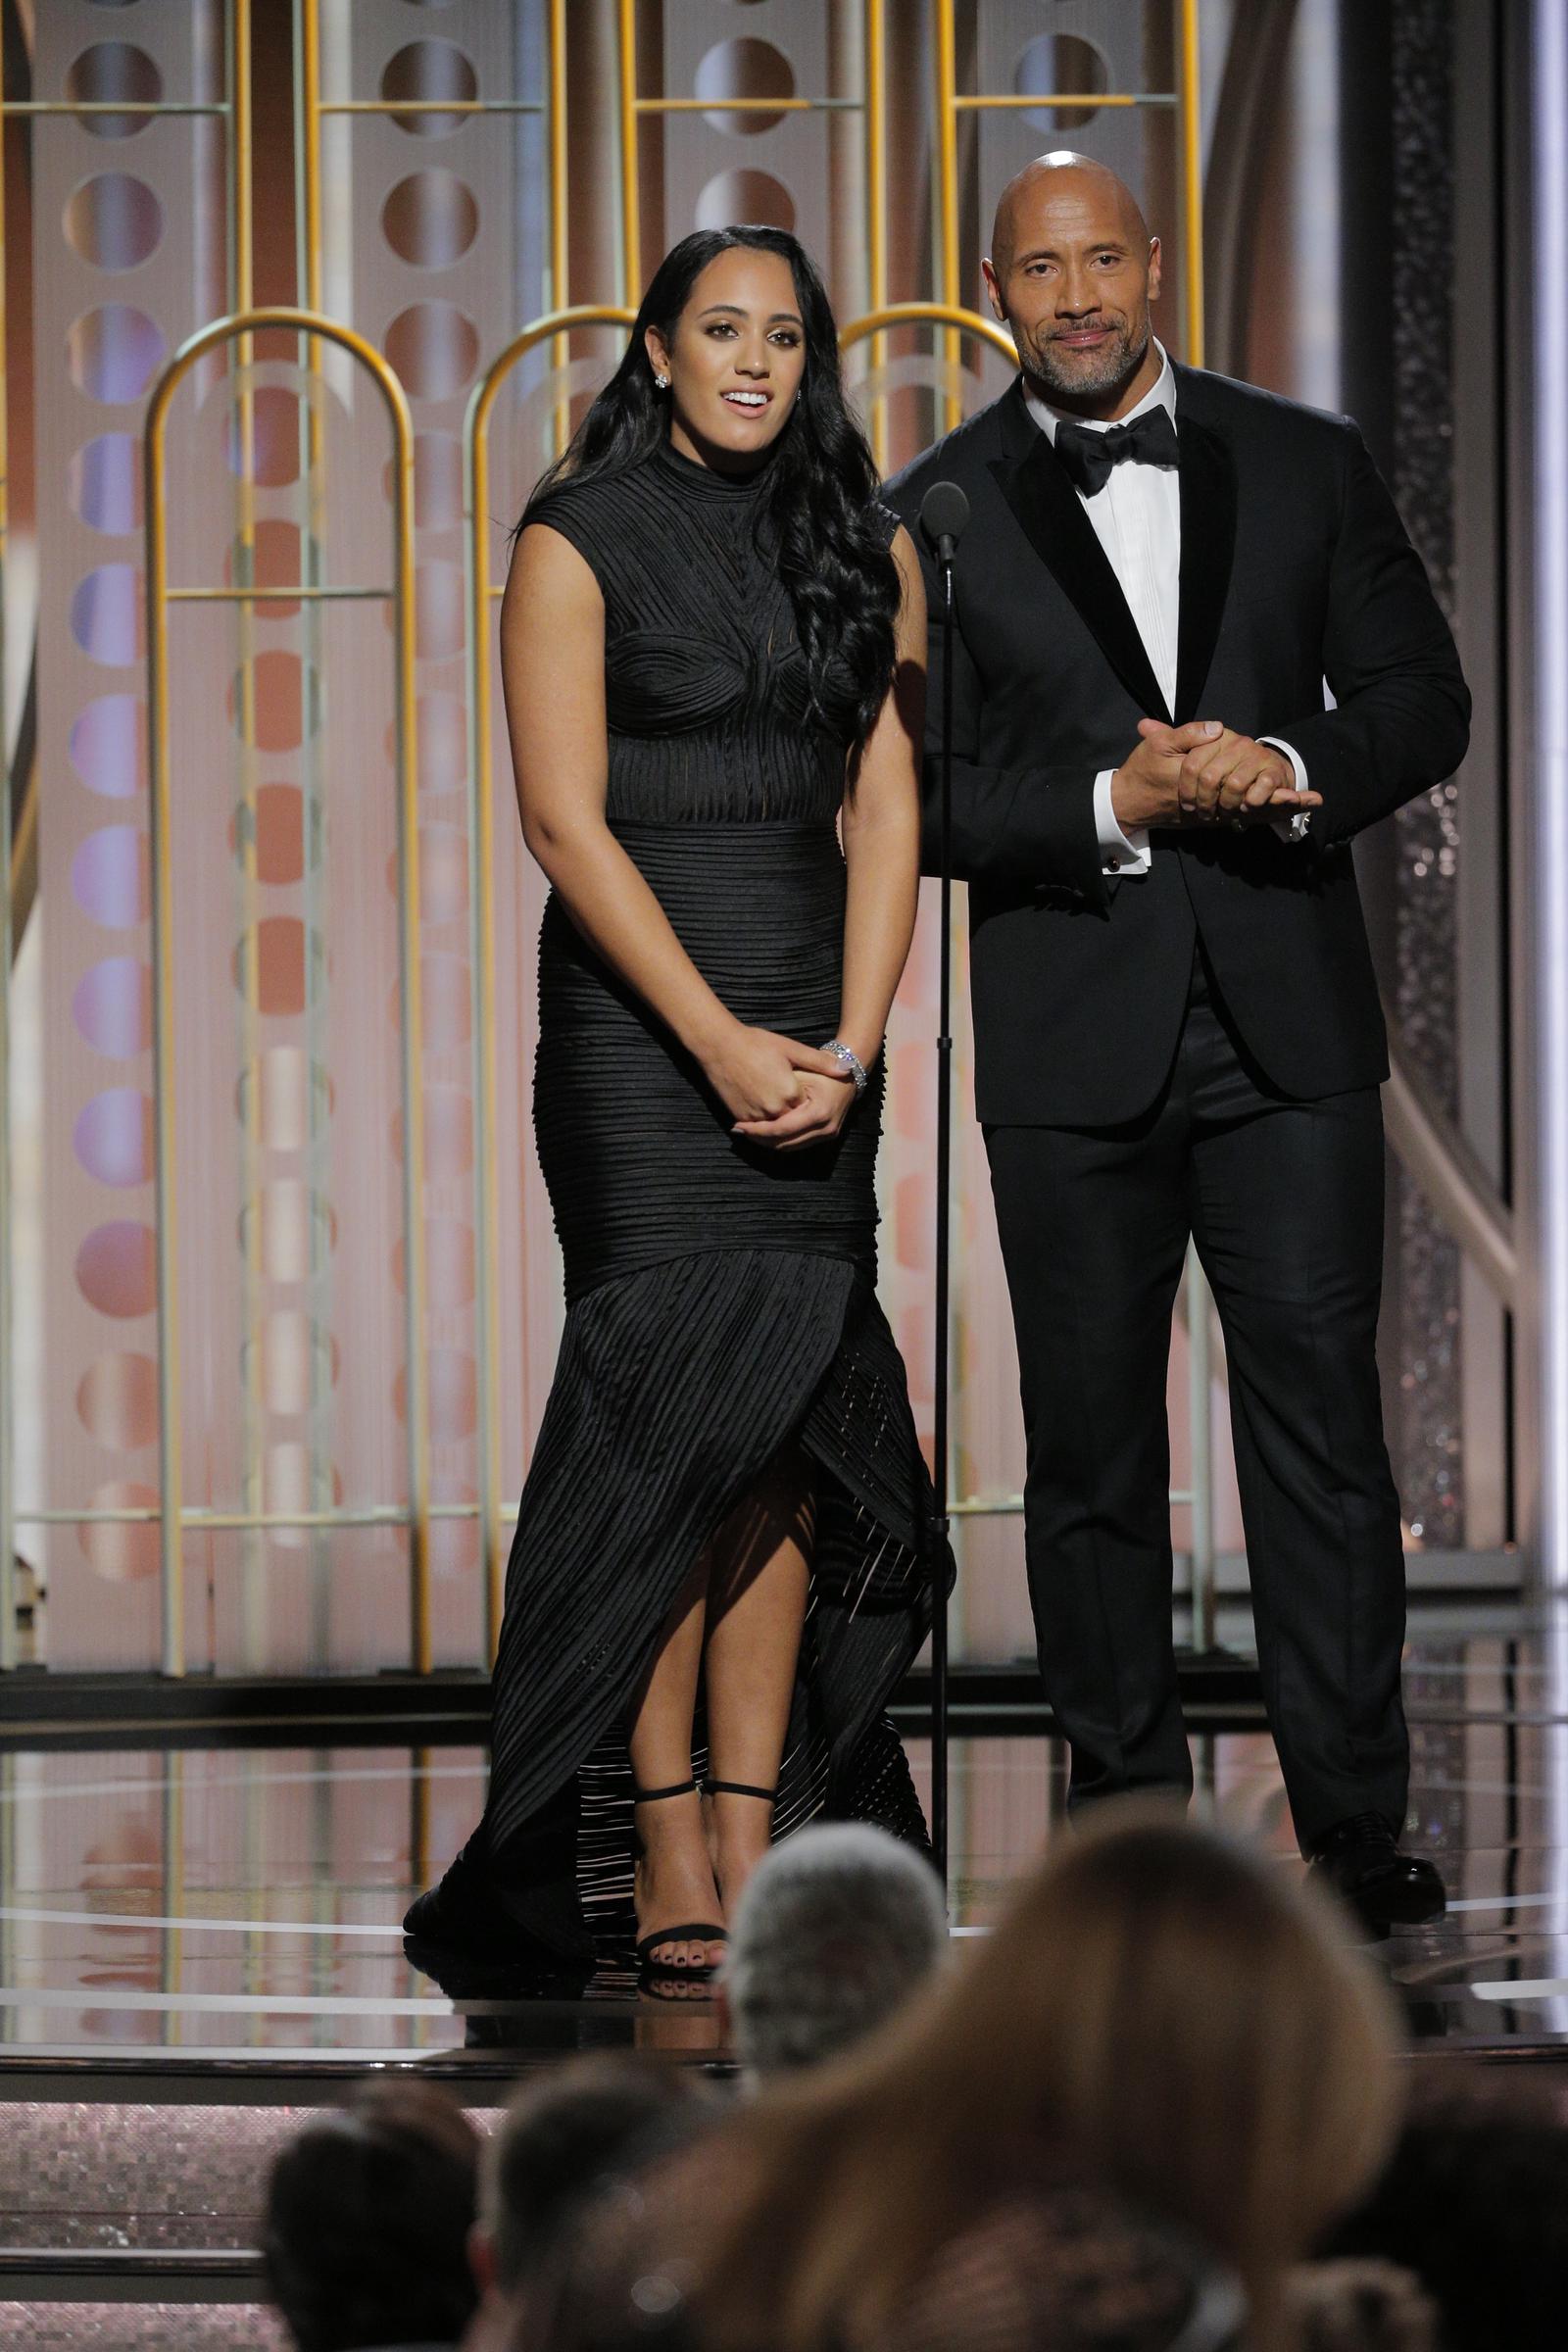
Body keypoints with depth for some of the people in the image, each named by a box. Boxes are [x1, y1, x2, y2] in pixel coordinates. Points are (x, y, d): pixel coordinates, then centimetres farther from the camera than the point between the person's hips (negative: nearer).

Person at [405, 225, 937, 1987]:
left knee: (785, 1436, 0)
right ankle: (660, 1856, -8)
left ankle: (751, 1832, 1)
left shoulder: (848, 546, 12)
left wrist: (848, 1044, -5)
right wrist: (723, 1042, -14)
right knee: (679, 1412, -11)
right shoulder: (580, 542, -2)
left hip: (814, 1029, 5)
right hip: (634, 1019, -5)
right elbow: (566, 819, -8)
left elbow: (883, 813, 8)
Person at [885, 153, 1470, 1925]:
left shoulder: (1302, 465, 8)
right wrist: (1118, 805, -15)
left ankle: (1353, 1827, -1)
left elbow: (1420, 700, 8)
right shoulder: (936, 515, 3)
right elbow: (916, 796, -1)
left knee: (1321, 1416, -3)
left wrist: (1288, 768, -12)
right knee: (1091, 1447, 4)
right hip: (1070, 1042, 0)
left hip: (1287, 1026, 0)